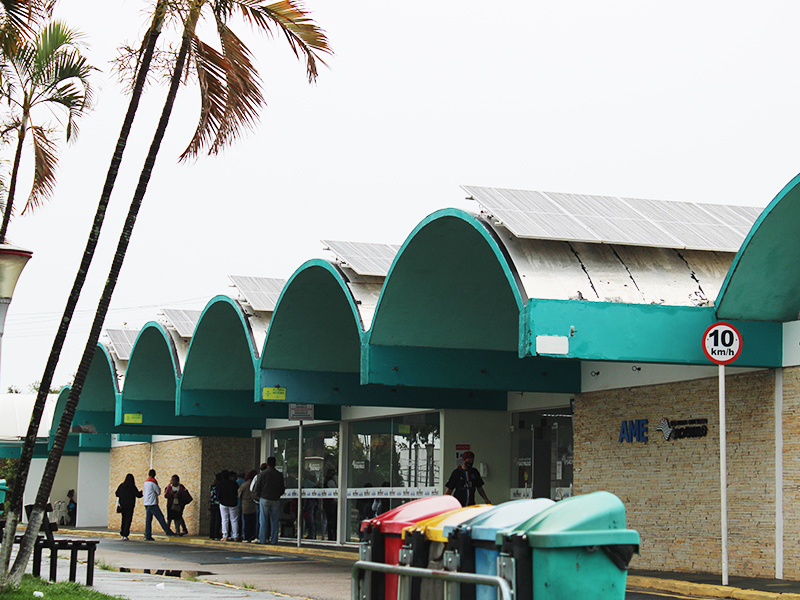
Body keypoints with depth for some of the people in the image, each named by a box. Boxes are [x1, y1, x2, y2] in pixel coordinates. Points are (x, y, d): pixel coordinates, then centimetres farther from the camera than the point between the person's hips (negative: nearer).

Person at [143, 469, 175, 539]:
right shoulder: (153, 482, -11)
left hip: (146, 504, 8)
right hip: (152, 504, -8)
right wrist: (159, 489, 13)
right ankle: (168, 532, -5)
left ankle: (147, 535, 1)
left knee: (148, 520, 5)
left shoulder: (146, 482, 14)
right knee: (160, 517, -5)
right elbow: (158, 492, -6)